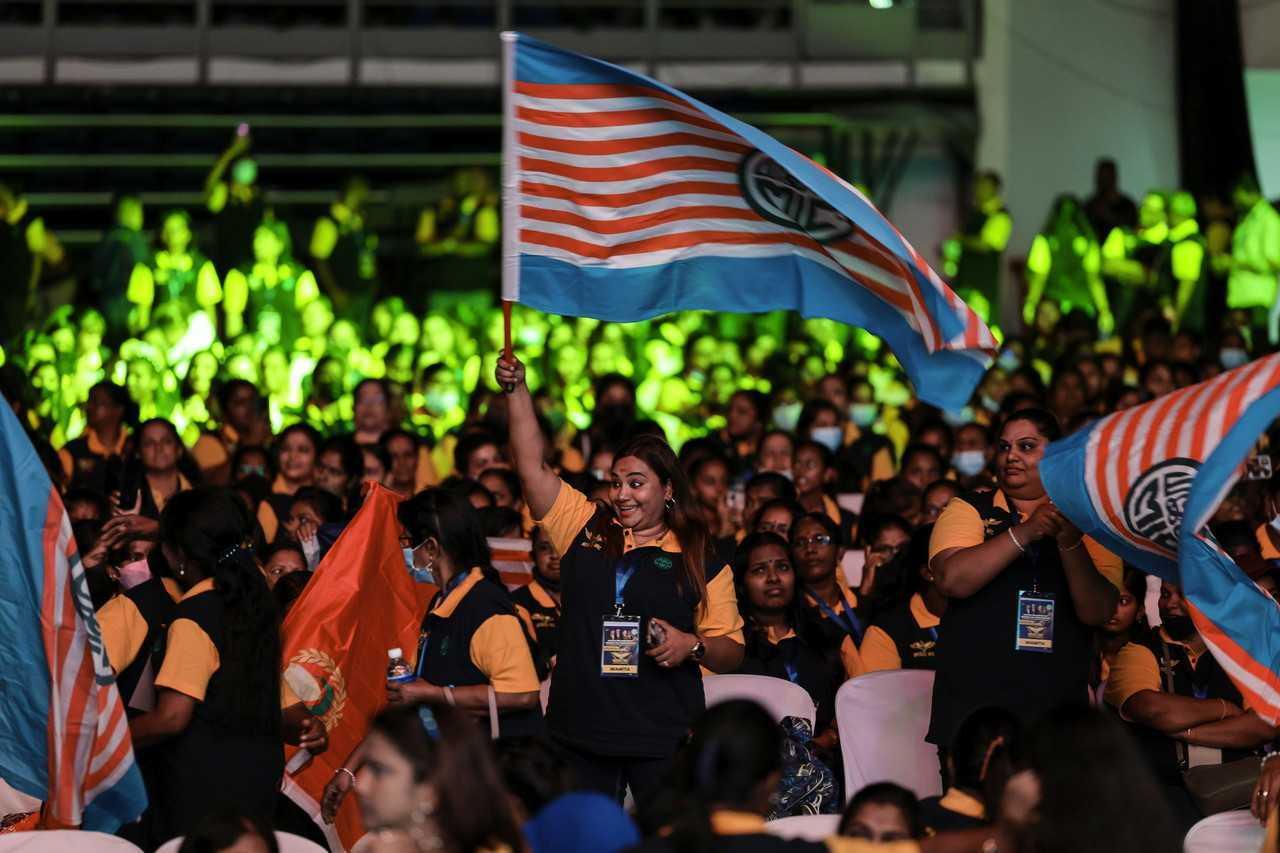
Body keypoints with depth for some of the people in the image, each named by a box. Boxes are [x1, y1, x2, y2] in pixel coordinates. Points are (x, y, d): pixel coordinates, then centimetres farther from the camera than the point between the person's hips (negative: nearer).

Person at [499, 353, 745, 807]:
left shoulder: (701, 562, 5)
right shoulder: (585, 527, 11)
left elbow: (731, 652, 6)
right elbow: (533, 467, 5)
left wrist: (693, 646, -14)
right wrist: (517, 391, -2)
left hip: (663, 737, -2)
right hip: (580, 731, 3)